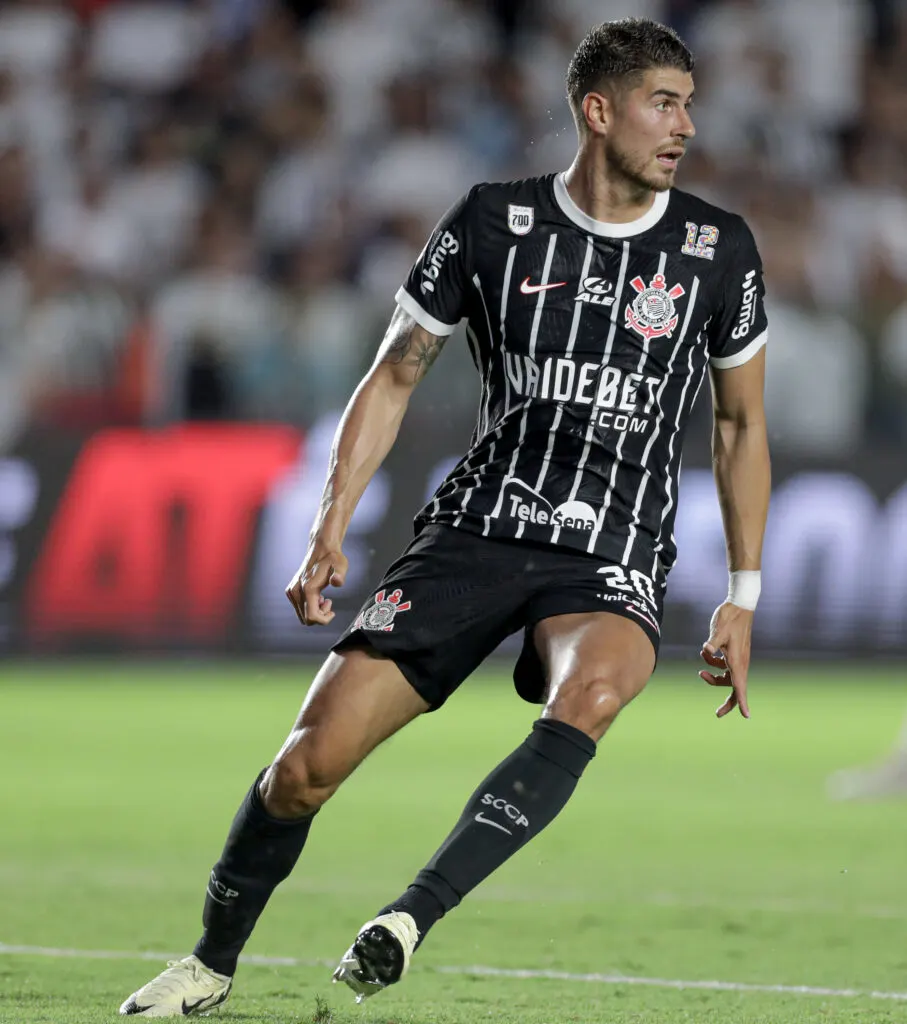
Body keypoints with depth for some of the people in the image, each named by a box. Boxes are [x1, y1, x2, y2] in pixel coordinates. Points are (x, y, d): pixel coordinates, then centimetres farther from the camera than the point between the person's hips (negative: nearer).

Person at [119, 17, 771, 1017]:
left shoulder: (717, 249, 2)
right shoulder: (493, 222, 0)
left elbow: (741, 423, 12)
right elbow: (392, 378, 8)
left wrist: (741, 598, 8)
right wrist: (330, 529, -2)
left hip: (612, 563, 0)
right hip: (473, 532, 0)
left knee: (592, 692, -37)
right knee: (308, 763, -9)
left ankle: (412, 916, -35)